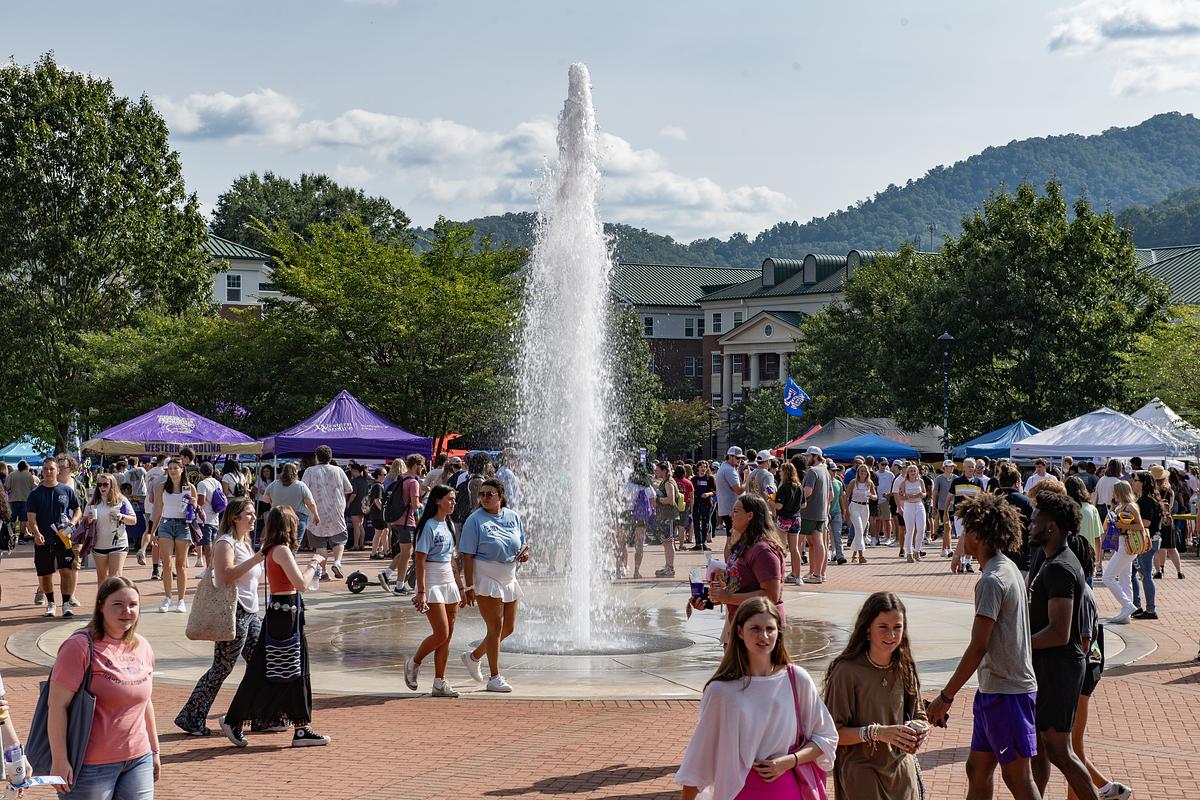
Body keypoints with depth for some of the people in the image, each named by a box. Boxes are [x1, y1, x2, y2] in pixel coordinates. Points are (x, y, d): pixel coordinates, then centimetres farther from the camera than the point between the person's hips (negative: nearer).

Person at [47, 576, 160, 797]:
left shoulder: (142, 648, 9)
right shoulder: (80, 646, -12)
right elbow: (57, 705, -15)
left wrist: (154, 750, 21)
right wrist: (59, 760, -17)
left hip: (138, 760, 6)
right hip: (91, 764, -6)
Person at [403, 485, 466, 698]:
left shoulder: (447, 525, 13)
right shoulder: (429, 526, -11)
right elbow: (420, 561, -15)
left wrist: (460, 586, 18)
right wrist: (421, 591, -20)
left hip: (449, 582, 8)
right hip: (432, 583, -8)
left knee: (447, 636, 5)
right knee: (441, 634, -11)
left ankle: (440, 683, 9)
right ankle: (413, 663, 13)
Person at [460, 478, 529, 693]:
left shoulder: (513, 517, 6)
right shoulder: (475, 520, -10)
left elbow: (523, 542, 17)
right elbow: (467, 555, -12)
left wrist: (524, 552, -8)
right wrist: (469, 586, -18)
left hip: (508, 578, 7)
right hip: (486, 579, -7)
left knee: (508, 628, 13)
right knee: (495, 627, -6)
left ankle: (473, 657, 33)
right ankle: (494, 678, 2)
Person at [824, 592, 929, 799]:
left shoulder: (904, 669, 2)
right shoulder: (847, 672, -16)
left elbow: (919, 716, 12)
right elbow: (833, 732, -15)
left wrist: (920, 728, -11)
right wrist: (877, 732, -27)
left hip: (902, 769, 5)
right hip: (862, 773, -5)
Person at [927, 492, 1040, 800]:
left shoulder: (992, 581, -20)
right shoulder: (1010, 569, 10)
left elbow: (978, 647, -22)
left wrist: (946, 697, -18)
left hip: (1006, 693, -10)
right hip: (994, 690, 10)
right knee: (977, 770, 15)